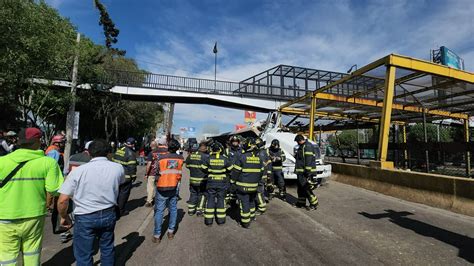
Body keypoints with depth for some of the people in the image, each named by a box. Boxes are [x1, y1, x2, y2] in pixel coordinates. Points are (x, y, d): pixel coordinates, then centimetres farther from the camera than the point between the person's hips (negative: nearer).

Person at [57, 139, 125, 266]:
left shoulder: (78, 170, -14)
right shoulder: (118, 168, -8)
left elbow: (62, 200, -13)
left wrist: (64, 217, 4)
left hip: (85, 218, -2)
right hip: (109, 215, 3)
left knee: (84, 256, 16)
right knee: (107, 249, 23)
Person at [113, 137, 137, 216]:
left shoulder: (118, 150, 10)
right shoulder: (131, 153, -15)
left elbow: (113, 161, 17)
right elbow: (132, 166, -18)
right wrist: (133, 176, -7)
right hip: (126, 177, -8)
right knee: (124, 193, 4)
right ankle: (121, 210, 11)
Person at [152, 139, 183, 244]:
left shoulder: (162, 158, -14)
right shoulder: (180, 158, -7)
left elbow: (158, 173, -4)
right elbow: (180, 173, 0)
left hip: (162, 188, -2)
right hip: (174, 187, 3)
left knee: (159, 211, 7)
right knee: (173, 209, 15)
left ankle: (157, 235, 12)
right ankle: (171, 232, 23)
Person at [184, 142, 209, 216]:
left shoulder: (190, 155, -3)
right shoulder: (206, 156, -19)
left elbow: (187, 165, 9)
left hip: (192, 179, 5)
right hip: (202, 180, -4)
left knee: (193, 194, 19)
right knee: (202, 194, 12)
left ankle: (191, 210, 24)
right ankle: (199, 210, 14)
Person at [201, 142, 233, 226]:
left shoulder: (208, 159, -10)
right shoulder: (225, 159, -10)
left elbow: (204, 168, -2)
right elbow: (230, 169, 0)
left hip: (211, 182, 0)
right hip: (222, 182, 0)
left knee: (210, 200, 9)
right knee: (221, 199, 11)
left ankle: (209, 220, 14)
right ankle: (220, 220, 19)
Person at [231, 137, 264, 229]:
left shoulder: (242, 157, -15)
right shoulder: (259, 158, 2)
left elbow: (236, 171, -12)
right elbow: (261, 172, 10)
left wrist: (234, 180, 4)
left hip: (243, 185, -5)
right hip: (254, 185, 5)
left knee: (244, 203, 5)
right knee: (251, 201, 25)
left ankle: (245, 222, 12)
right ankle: (252, 216, 40)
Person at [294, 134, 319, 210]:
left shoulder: (308, 146, -15)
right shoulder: (302, 147, 18)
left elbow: (308, 160, -22)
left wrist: (307, 171, -24)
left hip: (306, 172, -10)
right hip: (300, 172, 10)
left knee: (306, 188, -7)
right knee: (300, 188, 16)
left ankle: (314, 204, 6)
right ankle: (301, 203, 27)